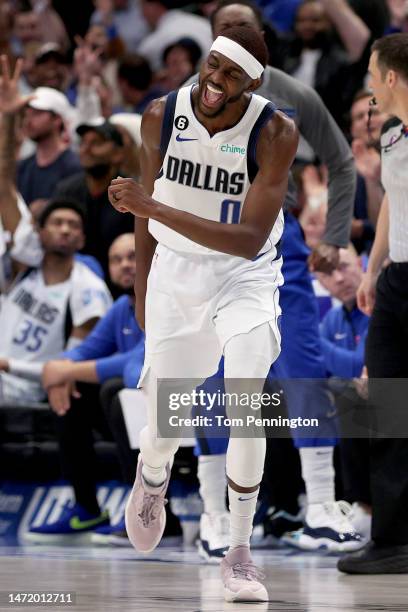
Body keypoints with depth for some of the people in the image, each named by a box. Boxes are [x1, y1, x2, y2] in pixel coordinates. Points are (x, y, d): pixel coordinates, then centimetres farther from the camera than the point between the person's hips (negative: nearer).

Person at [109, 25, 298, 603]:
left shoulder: (275, 133, -21)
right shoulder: (162, 116, -11)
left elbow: (251, 239, -28)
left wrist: (151, 206, -34)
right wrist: (142, 288, 15)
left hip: (245, 275, -2)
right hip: (174, 271, 3)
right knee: (163, 429, 5)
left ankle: (239, 554, -10)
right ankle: (151, 483, 45)